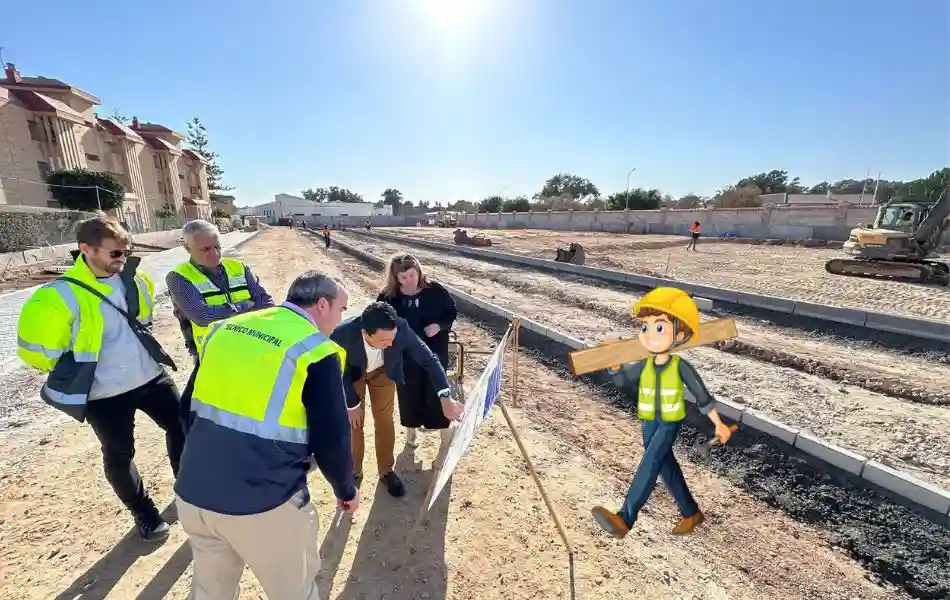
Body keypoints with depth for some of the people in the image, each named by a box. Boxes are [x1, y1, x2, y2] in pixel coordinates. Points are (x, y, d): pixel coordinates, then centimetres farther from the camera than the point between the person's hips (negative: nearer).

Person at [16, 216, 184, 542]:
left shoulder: (134, 279, -2)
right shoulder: (60, 295, -19)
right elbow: (35, 347, -10)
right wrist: (77, 372, -1)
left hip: (151, 377, 5)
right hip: (105, 394, -4)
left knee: (181, 427, 13)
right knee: (119, 457, 11)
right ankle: (145, 514, 33)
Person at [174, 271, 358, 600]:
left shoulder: (225, 327, 4)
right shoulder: (316, 351, -15)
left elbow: (202, 406, 16)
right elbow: (331, 440, -12)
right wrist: (346, 490, 8)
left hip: (192, 492, 6)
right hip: (263, 502, -6)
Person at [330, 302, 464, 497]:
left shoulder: (401, 328, -39)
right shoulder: (342, 335, -41)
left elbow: (429, 359, -29)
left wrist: (445, 398, -36)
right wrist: (353, 405, -11)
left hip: (383, 370, 1)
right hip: (351, 373, -1)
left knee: (384, 420, 10)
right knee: (353, 422, 7)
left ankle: (386, 471, 32)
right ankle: (354, 471, 33)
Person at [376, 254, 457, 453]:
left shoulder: (435, 290, -11)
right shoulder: (388, 296, -10)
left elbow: (452, 312, 0)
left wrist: (440, 326, -18)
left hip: (434, 350, -1)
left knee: (436, 388, 8)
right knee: (409, 391, 13)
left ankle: (444, 428, 27)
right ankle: (412, 428, 37)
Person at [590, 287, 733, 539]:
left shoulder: (680, 366, -16)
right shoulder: (644, 365, -5)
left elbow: (702, 394, -6)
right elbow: (623, 381, 6)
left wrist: (719, 424, 1)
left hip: (670, 424, -6)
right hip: (650, 423, 6)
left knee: (650, 462, -20)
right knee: (666, 465, 16)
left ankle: (624, 519, -27)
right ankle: (691, 513, 39)